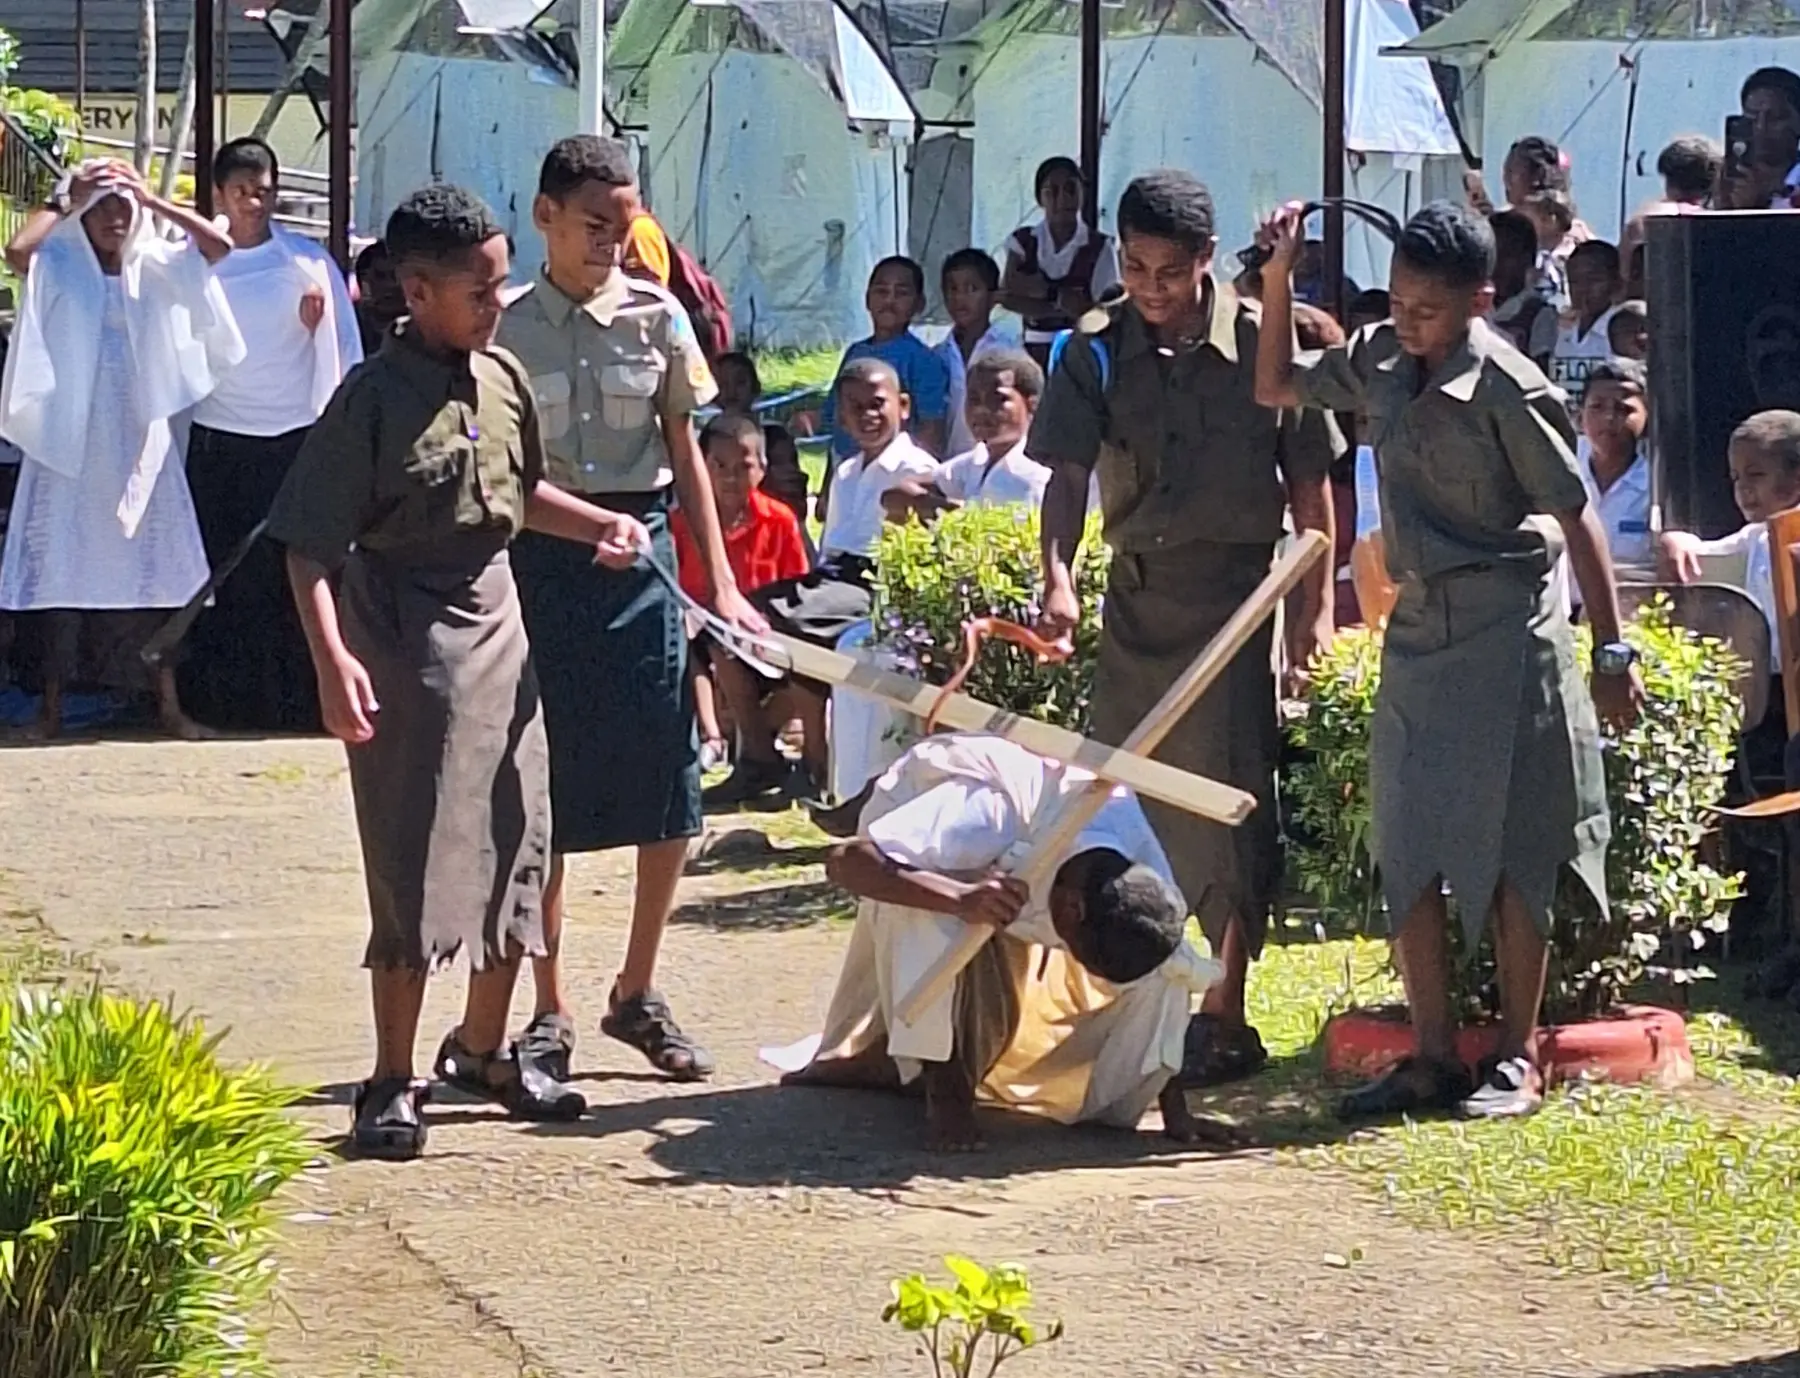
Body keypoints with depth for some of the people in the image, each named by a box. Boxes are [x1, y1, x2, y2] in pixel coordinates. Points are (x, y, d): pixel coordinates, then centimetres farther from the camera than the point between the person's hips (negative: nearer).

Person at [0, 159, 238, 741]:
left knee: (154, 569, 3)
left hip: (139, 438, 2)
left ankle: (167, 702, 6)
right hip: (69, 439, -2)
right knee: (63, 569, -1)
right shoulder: (57, 267, -1)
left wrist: (155, 202, -6)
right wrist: (66, 206, -9)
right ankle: (54, 703, 4)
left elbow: (218, 246, -8)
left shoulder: (155, 267, 6)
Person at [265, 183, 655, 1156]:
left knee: (516, 841, 12)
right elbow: (311, 542, -16)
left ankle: (483, 1049, 29)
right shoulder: (374, 399, -16)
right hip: (407, 640, -7)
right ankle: (392, 1084, 6)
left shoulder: (503, 379, 4)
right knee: (416, 864, -4)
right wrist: (332, 659, -26)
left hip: (495, 622, 7)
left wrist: (597, 525, 7)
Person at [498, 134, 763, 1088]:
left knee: (668, 791, 2)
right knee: (544, 795, 2)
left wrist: (721, 582, 3)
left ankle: (637, 994, 18)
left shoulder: (656, 317, 4)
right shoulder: (509, 327, 0)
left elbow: (686, 455, 8)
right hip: (537, 558, -2)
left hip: (643, 552, 2)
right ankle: (549, 1010, 11)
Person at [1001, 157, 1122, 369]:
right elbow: (1009, 296, -4)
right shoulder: (1023, 241, 8)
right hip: (1035, 351, 2)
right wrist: (1062, 305, -12)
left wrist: (1045, 290, -8)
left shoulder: (1100, 247, -1)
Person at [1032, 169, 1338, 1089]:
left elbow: (1310, 482, 0)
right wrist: (1057, 580, -24)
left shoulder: (1261, 342, -7)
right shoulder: (1097, 351, -1)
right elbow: (1067, 474, -9)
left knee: (1226, 796, -6)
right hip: (1135, 591, 4)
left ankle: (1225, 1015, -1)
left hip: (1235, 590, -4)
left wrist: (1317, 600, -2)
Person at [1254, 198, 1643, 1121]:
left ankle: (1518, 1060, 6)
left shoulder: (1506, 388, -14)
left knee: (1506, 853, -2)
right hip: (1417, 629, 7)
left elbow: (1574, 516, -11)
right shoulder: (1379, 362, 4)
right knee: (1405, 852, 5)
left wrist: (1612, 650, -12)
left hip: (1507, 633, -7)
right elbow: (1276, 388, 19)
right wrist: (1276, 282, 5)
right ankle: (1433, 1057, 11)